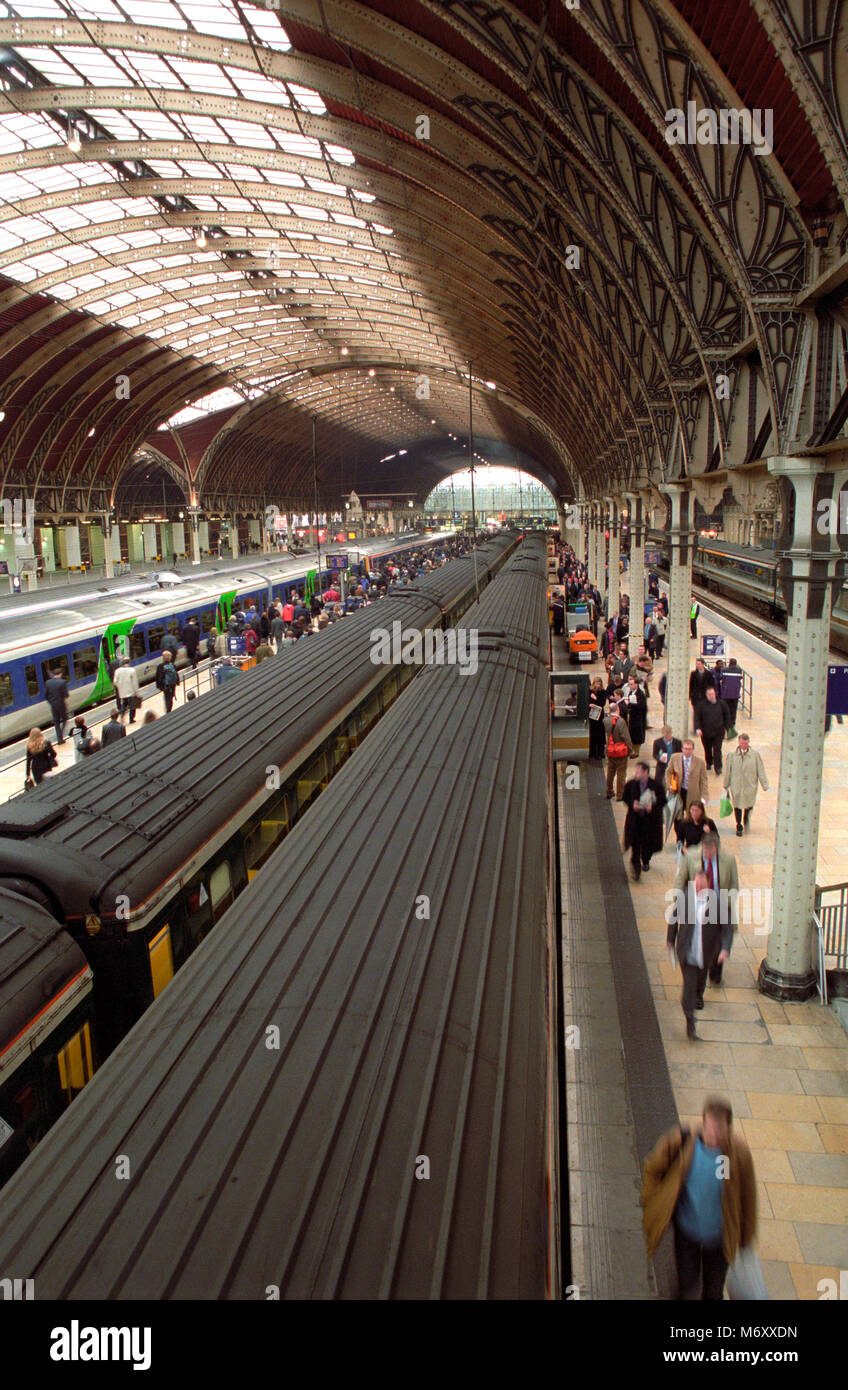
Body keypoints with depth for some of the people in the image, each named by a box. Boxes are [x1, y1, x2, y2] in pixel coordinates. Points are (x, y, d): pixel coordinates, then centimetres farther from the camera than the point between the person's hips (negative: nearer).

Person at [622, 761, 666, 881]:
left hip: (651, 819, 0)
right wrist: (632, 804, -13)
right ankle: (636, 869, -1)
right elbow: (625, 798, 7)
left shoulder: (657, 785, -9)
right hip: (635, 819, 0)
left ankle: (646, 861, 42)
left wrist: (653, 807, -19)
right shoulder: (630, 784, -4)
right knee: (635, 844, -6)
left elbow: (663, 801, -2)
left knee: (648, 843, 12)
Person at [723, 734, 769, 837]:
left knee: (749, 806, 4)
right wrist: (726, 786, 10)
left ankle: (746, 822, 36)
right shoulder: (732, 755, -4)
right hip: (736, 786, 0)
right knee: (737, 806, 8)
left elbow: (761, 771, 0)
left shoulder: (755, 754, -4)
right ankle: (739, 827, 28)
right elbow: (728, 771, 5)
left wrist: (764, 785, 0)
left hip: (750, 786, 0)